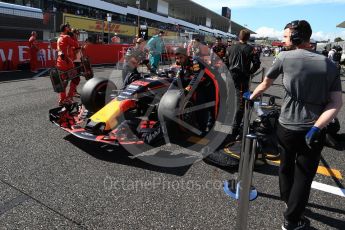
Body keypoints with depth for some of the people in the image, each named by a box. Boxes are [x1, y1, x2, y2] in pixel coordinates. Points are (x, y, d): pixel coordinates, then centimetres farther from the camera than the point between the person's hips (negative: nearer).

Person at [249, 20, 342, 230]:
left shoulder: (284, 58, -6)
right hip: (312, 132, 0)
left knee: (286, 166, 24)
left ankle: (288, 199, 48)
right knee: (304, 176, 13)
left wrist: (251, 97, 25)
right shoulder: (329, 64, -1)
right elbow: (336, 103, -9)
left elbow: (265, 84, 8)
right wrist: (316, 128, -14)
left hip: (287, 127, 0)